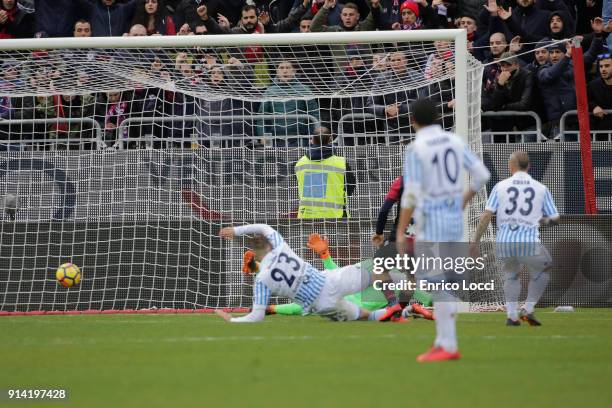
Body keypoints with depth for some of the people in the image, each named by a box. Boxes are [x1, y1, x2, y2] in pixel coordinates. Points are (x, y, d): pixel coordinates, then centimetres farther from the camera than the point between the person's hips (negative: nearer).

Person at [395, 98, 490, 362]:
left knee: (436, 282, -5)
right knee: (446, 280, 14)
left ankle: (448, 346, -7)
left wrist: (400, 232, -15)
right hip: (455, 219, 7)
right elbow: (482, 175, 7)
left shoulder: (415, 149, -12)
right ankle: (444, 341, 14)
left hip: (431, 221, -7)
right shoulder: (455, 141, 6)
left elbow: (411, 194, -17)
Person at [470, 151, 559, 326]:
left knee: (511, 274, 29)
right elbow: (554, 219, 12)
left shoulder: (500, 186, 8)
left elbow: (486, 215, 1)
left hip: (503, 243, 2)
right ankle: (528, 310, 14)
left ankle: (512, 315, 16)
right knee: (542, 270, 26)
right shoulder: (541, 189, 8)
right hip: (529, 243, -2)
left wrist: (475, 242, 4)